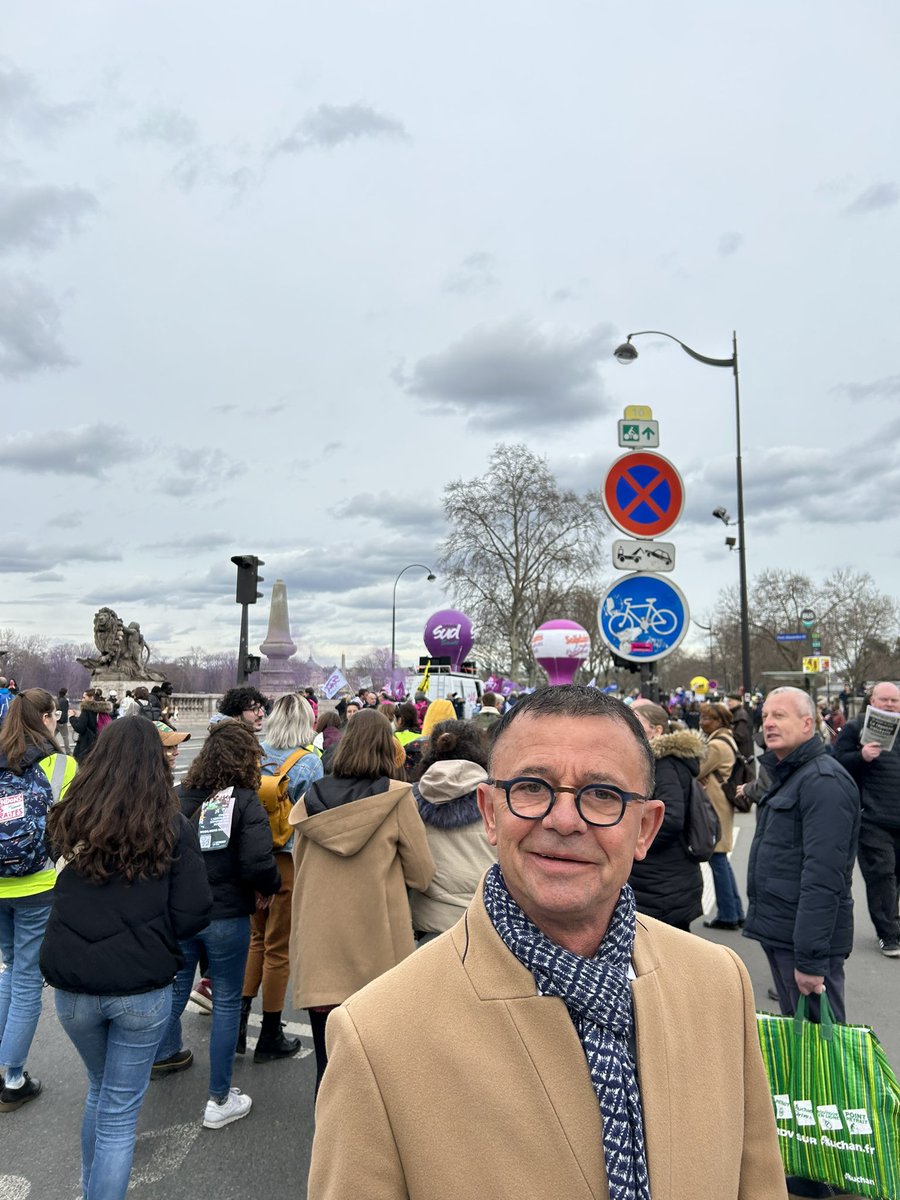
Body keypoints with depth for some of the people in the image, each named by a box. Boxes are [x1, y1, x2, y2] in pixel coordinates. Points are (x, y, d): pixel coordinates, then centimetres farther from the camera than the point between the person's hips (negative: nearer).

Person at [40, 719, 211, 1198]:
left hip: (73, 985, 4)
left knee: (99, 1089, 28)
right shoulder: (173, 829, -13)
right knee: (119, 1111, 12)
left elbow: (62, 899, 7)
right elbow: (192, 915, -12)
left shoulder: (71, 822, -6)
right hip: (141, 988, -4)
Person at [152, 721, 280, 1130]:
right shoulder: (245, 802, -19)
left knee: (176, 985, 27)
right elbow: (258, 864, -26)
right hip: (226, 916, -5)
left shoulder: (179, 797, -6)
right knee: (227, 1002, 10)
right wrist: (268, 888, -5)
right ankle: (219, 1099, 19)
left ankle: (163, 1054, 51)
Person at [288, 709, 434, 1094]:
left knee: (328, 1064, 13)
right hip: (377, 954, -3)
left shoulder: (312, 798, 0)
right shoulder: (396, 798, -9)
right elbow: (422, 875, -5)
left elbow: (299, 872, 11)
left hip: (318, 950, 3)